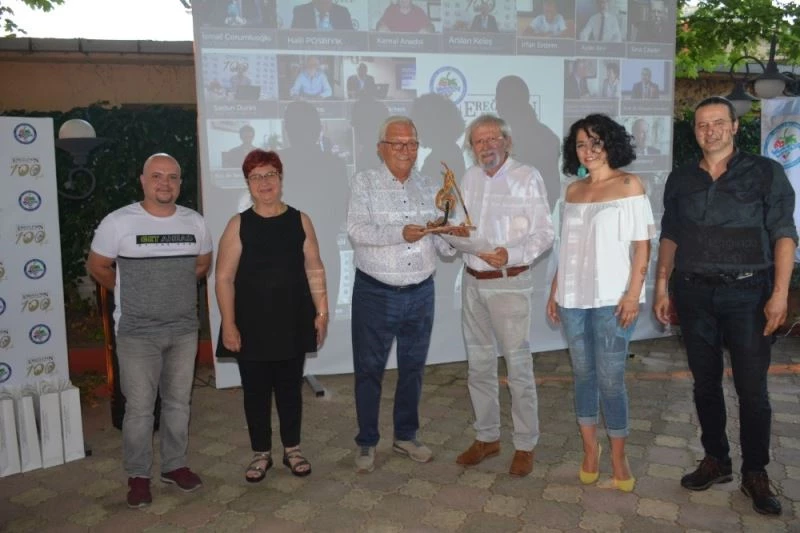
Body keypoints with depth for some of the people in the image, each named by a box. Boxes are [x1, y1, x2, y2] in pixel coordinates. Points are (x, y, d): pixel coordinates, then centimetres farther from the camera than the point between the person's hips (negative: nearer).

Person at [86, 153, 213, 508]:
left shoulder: (195, 222, 2)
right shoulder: (118, 222, -10)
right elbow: (97, 267, 2)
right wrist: (131, 293, 8)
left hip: (184, 329, 4)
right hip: (137, 332, -3)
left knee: (179, 402, 13)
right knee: (139, 407, 3)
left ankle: (175, 465, 29)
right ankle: (138, 476, 20)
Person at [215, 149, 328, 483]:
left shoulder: (300, 221, 2)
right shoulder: (239, 225, -4)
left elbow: (314, 270, 4)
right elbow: (224, 278, -5)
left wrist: (322, 312, 0)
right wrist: (229, 325, -10)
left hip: (293, 322, 1)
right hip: (251, 325, -1)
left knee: (290, 387, 13)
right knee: (256, 390, 10)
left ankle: (292, 449, 31)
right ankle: (261, 453, 28)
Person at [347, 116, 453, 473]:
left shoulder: (428, 187, 7)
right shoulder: (364, 182, -4)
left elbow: (442, 241, 4)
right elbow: (356, 229, -18)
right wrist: (401, 233, -30)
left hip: (420, 293, 4)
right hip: (375, 293, -4)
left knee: (413, 368, 15)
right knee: (369, 370, 7)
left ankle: (406, 436, 32)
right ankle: (367, 443, 23)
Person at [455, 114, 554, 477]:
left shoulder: (527, 177, -7)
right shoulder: (469, 178, 10)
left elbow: (544, 234, -10)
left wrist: (512, 255, -25)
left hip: (509, 284, -6)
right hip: (472, 282, 6)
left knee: (519, 367, -1)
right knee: (479, 364, 13)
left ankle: (525, 445, 14)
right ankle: (487, 437, 28)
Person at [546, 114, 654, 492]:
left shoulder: (629, 185, -1)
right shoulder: (573, 190, 12)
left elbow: (642, 244, -6)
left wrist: (633, 294, -14)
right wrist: (554, 291, 12)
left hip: (611, 299, -4)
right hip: (573, 299, 5)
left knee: (610, 380, -2)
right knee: (583, 375, 11)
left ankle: (619, 458, 14)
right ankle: (590, 449, 25)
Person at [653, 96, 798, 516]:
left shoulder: (765, 172, -1)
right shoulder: (680, 179, 9)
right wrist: (661, 287, 7)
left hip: (747, 293, -3)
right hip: (694, 294, 3)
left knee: (752, 389, 2)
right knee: (705, 383, 11)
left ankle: (755, 474, 18)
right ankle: (716, 461, 26)